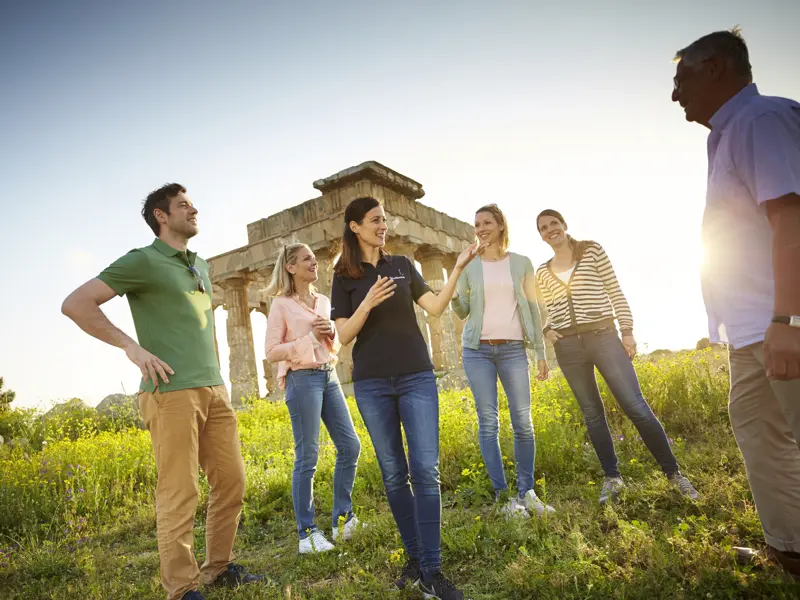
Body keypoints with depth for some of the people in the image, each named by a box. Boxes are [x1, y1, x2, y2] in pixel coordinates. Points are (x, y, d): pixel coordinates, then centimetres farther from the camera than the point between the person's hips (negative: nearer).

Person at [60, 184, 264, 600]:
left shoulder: (200, 265, 19)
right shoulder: (143, 261, -2)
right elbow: (75, 304, -8)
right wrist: (131, 346, -14)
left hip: (214, 390, 7)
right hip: (172, 391, -7)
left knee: (231, 481, 10)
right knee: (179, 493, -4)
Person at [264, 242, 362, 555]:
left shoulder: (324, 301, 13)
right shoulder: (282, 304, -4)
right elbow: (272, 353, -8)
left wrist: (331, 334, -3)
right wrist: (310, 337, -14)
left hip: (329, 376, 7)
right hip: (302, 379, -7)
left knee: (350, 445, 5)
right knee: (307, 457, -3)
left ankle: (342, 519, 20)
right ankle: (307, 533, 10)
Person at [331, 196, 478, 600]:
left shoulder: (403, 265, 10)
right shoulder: (344, 277, 5)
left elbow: (435, 308, 3)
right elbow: (344, 335, -1)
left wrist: (458, 268, -6)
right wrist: (367, 304, -17)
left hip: (417, 377, 1)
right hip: (372, 384, -1)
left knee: (426, 469, -7)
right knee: (394, 473, 5)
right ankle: (414, 557, 20)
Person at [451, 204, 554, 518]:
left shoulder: (522, 263, 8)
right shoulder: (469, 267, 8)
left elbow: (532, 309, 8)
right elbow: (463, 312, 10)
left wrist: (541, 352, 4)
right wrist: (453, 296, -12)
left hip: (513, 349, 0)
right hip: (477, 350, 0)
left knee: (523, 422, -3)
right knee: (488, 422, -1)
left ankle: (526, 492, 11)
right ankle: (502, 494, 7)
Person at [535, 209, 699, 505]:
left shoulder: (592, 250, 4)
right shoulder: (542, 273, 12)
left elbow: (615, 292, 2)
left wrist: (627, 330, -4)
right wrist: (547, 330, -3)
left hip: (603, 336, -3)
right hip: (567, 346, 3)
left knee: (636, 406, -7)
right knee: (592, 414, 8)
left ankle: (673, 472, 7)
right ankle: (612, 477, 20)